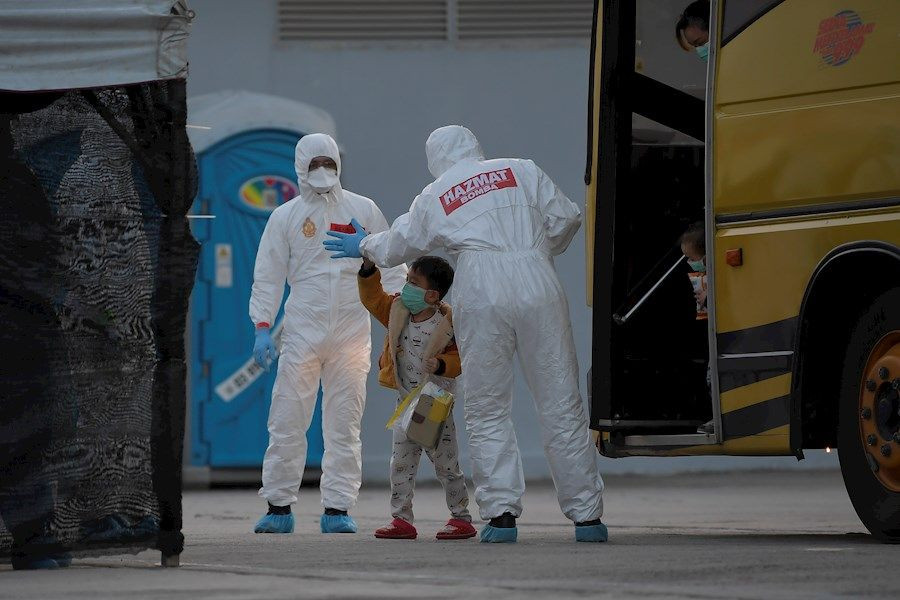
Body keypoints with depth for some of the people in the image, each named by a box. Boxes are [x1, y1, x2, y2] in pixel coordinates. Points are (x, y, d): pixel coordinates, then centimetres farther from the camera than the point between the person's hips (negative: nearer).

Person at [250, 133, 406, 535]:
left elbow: (391, 265, 13)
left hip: (352, 332, 0)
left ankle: (337, 509, 4)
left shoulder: (363, 211, 10)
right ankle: (279, 506, 4)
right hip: (302, 331, 0)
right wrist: (262, 327, -4)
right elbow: (268, 276, 7)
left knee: (344, 425, 1)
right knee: (287, 421, -3)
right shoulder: (285, 216, 8)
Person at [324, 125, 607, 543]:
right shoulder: (522, 172, 14)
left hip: (482, 298, -1)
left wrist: (363, 246, 49)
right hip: (538, 290, 1)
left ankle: (501, 513, -2)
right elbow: (565, 218, 11)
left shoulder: (433, 198, 16)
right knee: (560, 405, 3)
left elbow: (397, 245, 28)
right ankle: (586, 516, 3)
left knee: (487, 411, 8)